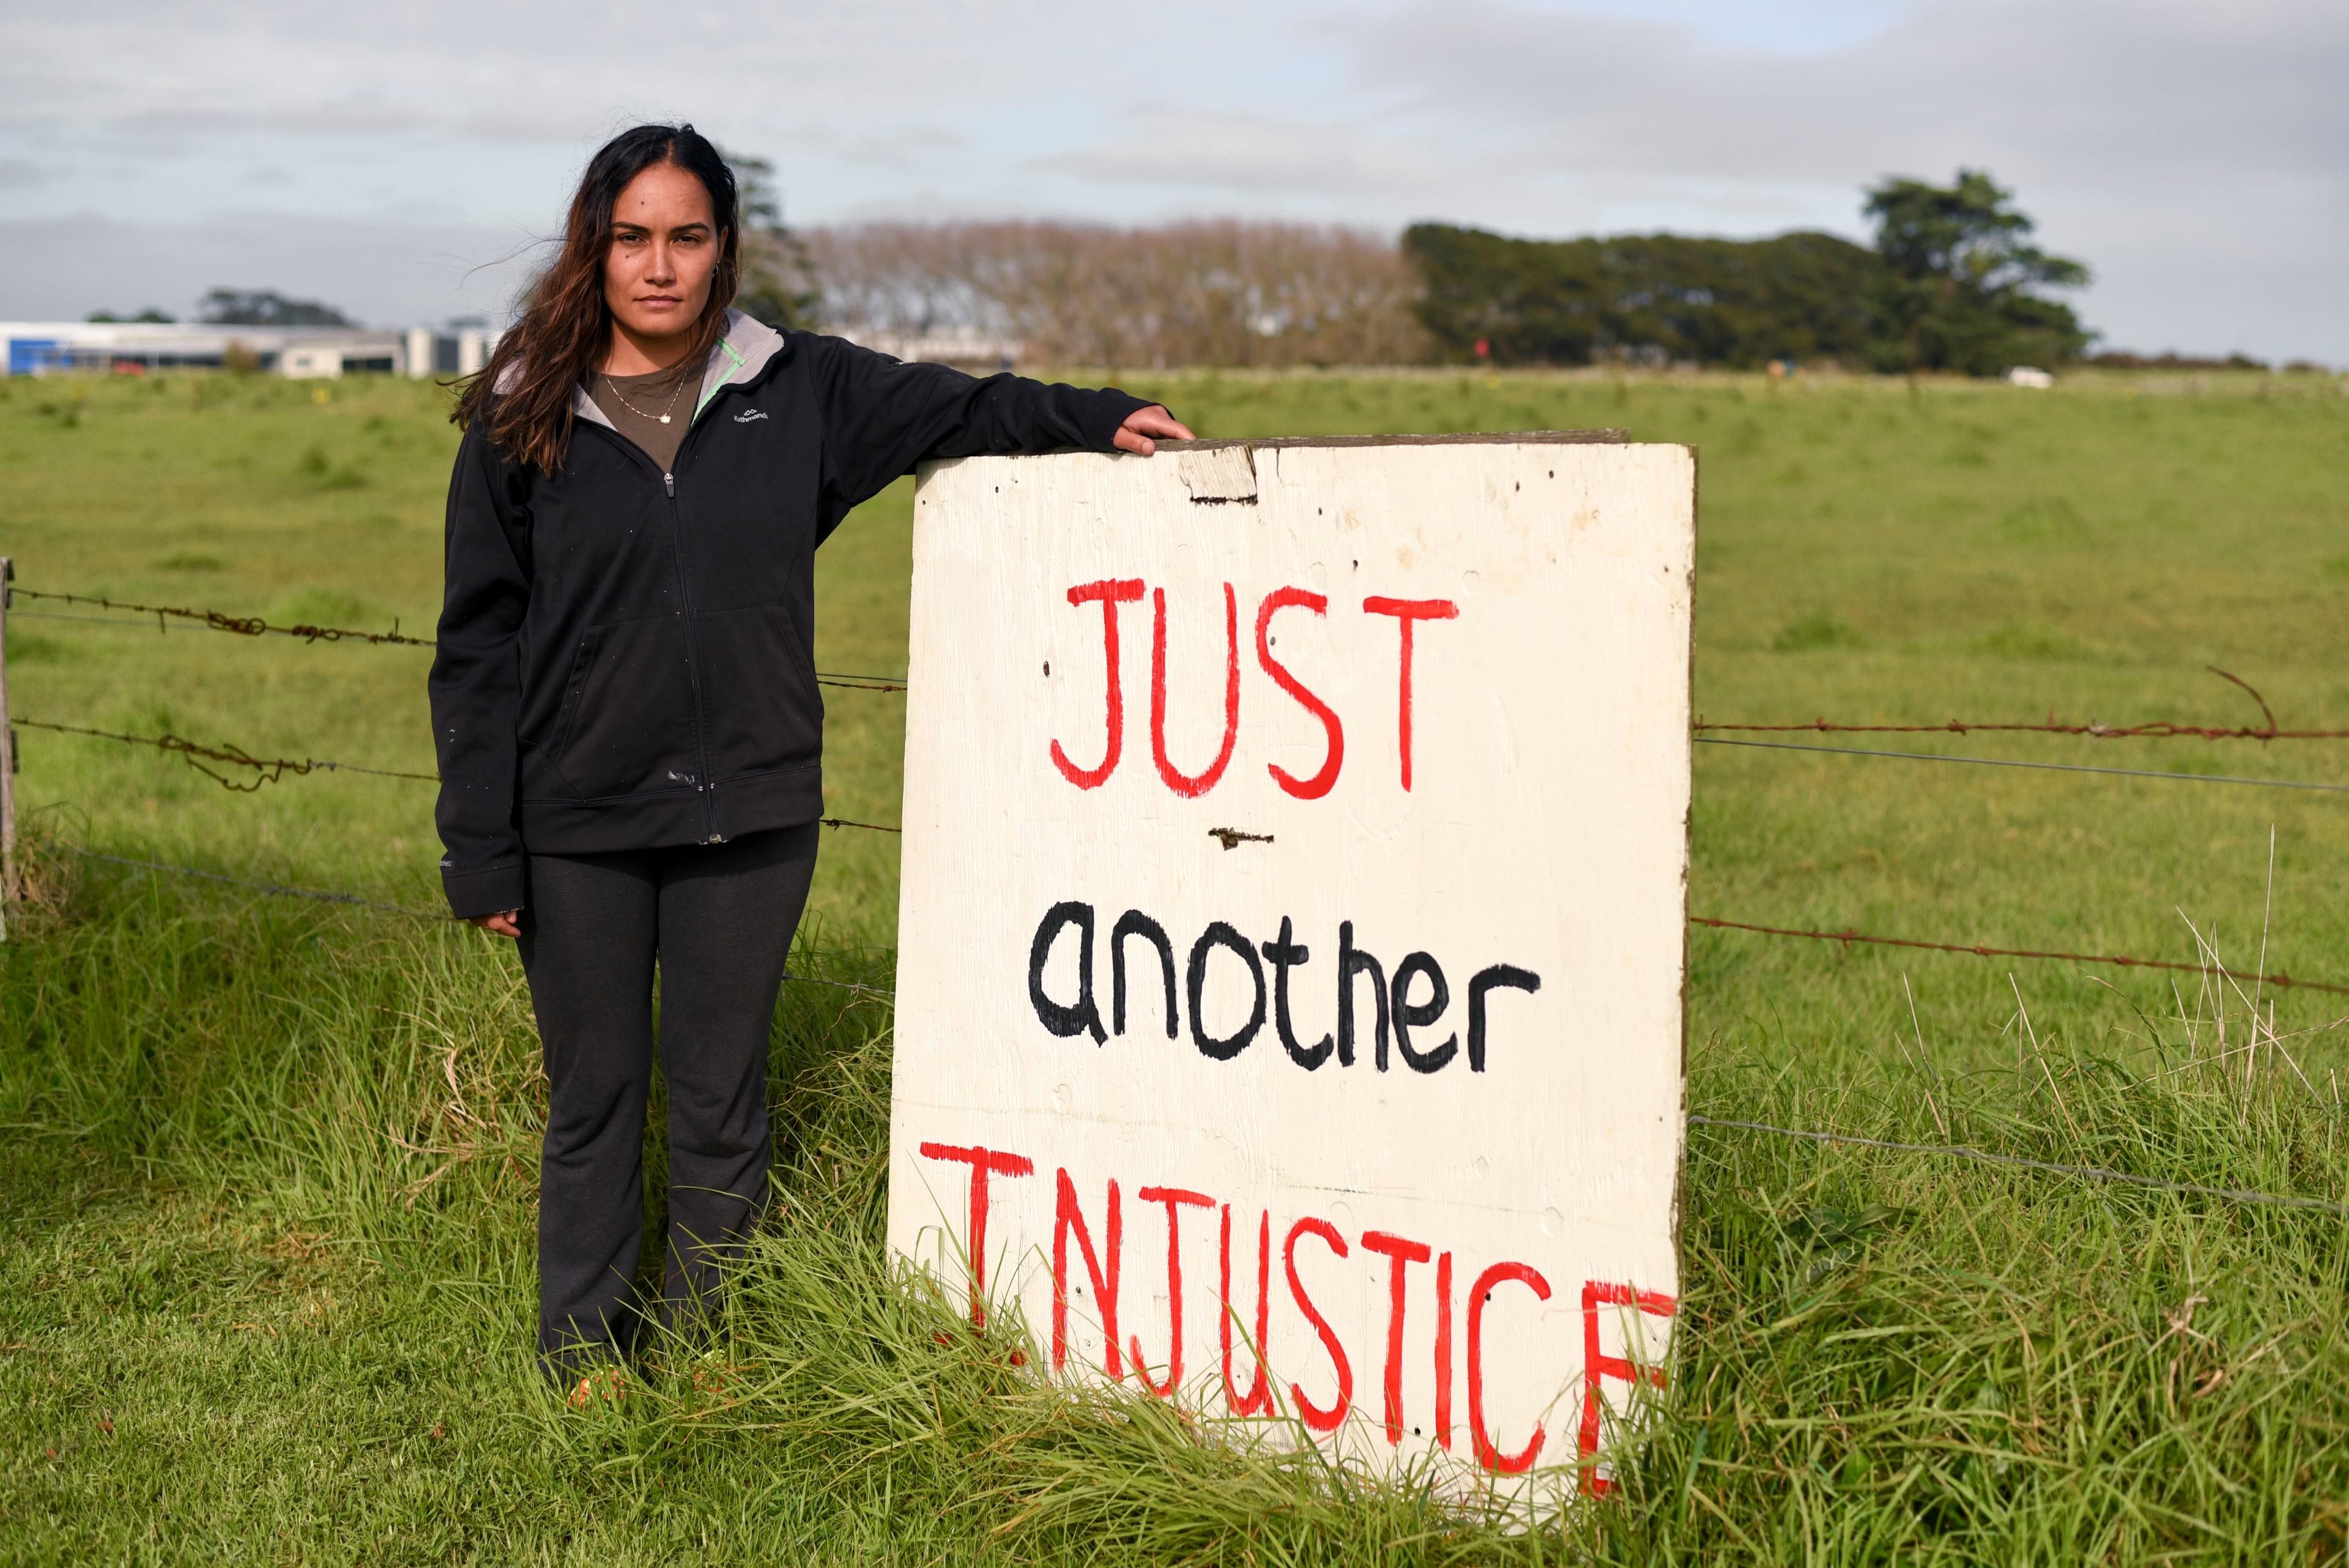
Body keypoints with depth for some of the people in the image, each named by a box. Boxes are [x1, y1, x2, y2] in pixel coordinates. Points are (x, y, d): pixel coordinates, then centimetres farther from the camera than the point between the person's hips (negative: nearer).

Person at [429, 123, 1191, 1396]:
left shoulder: (794, 392, 4)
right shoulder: (526, 421, 0)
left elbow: (949, 407, 21)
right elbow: (478, 648, 0)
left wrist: (1095, 420, 12)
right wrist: (481, 854, -4)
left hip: (750, 816, 1)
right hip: (578, 830, -1)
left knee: (720, 1100, 9)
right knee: (593, 1097, 9)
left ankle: (704, 1343, 23)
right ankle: (582, 1340, 26)